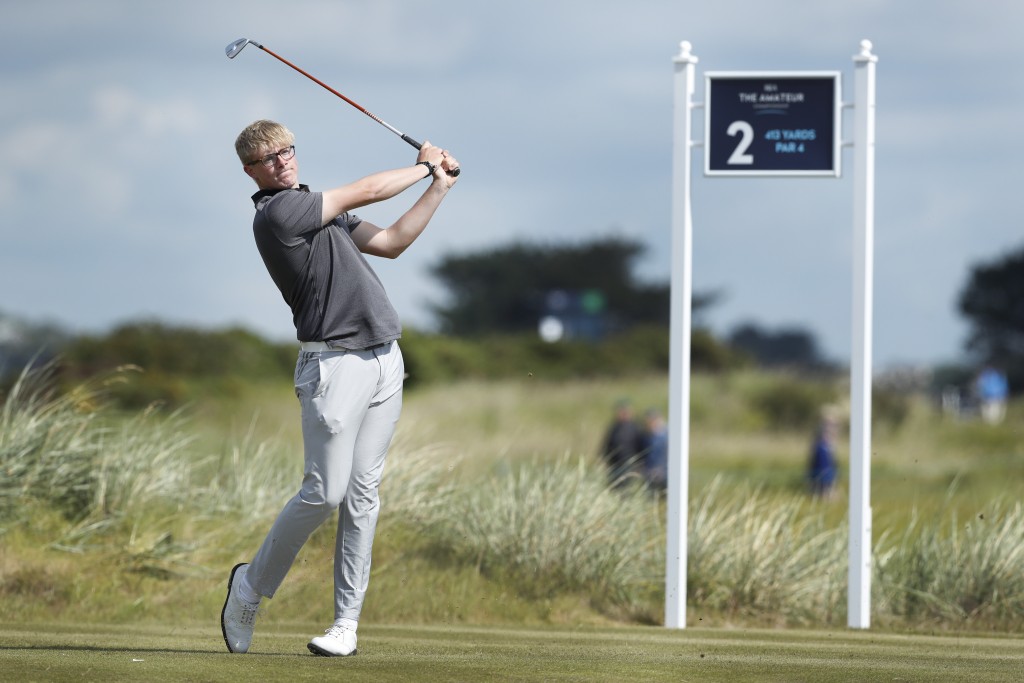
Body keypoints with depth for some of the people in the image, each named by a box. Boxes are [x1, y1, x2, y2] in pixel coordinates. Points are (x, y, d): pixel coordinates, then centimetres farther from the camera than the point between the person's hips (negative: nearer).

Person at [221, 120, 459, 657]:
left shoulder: (320, 209, 18)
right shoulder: (277, 213, -11)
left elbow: (390, 243, 20)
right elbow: (367, 191, -5)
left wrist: (439, 188, 15)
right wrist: (423, 167, 11)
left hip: (384, 360, 8)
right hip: (335, 364, -8)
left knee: (363, 493, 3)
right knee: (324, 492, -12)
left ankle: (347, 622, 3)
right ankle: (251, 587, 8)